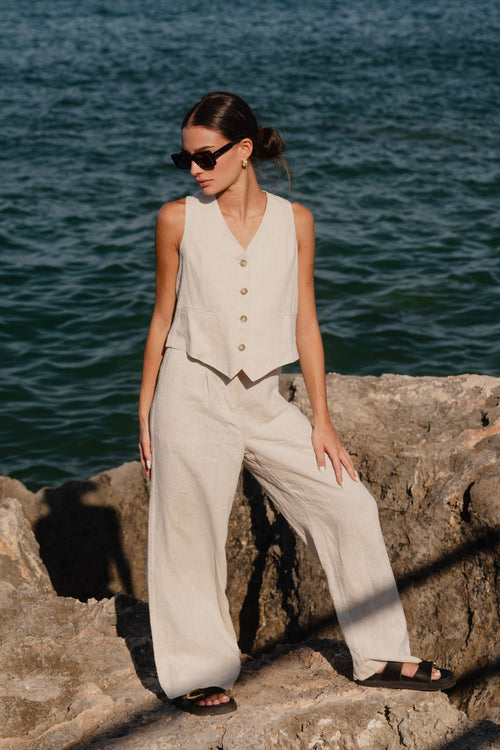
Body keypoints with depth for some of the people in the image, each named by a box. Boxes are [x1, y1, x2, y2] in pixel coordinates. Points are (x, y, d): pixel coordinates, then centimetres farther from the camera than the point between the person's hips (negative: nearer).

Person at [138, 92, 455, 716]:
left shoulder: (294, 220, 2)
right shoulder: (178, 220, -2)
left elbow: (305, 322, 5)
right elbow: (163, 317, 4)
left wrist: (321, 421, 4)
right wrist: (145, 414, 3)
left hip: (262, 401, 3)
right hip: (191, 394, -2)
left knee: (349, 504, 2)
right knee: (193, 535, 2)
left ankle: (379, 656, 16)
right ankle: (198, 672, 20)